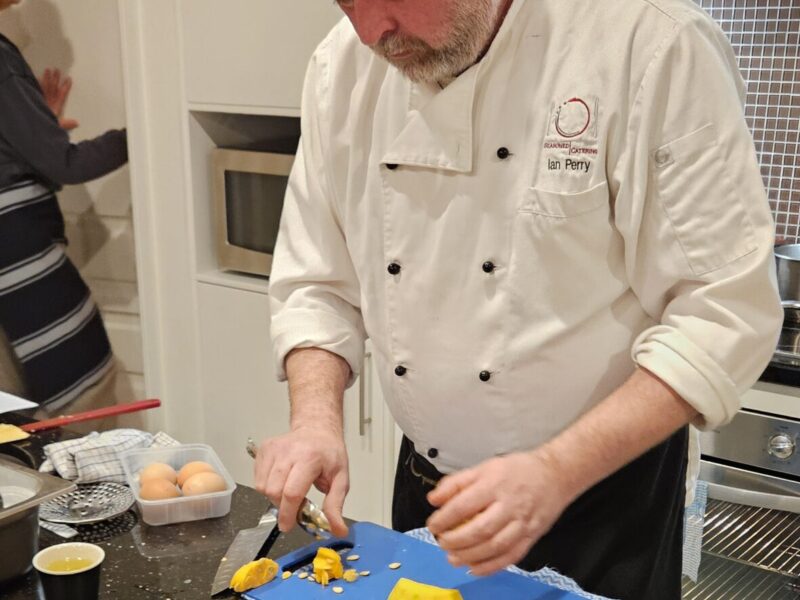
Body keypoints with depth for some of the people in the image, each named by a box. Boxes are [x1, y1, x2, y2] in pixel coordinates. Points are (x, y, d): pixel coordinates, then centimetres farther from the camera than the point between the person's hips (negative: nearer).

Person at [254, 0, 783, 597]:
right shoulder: (347, 68, -5)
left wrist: (556, 472, -28)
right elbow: (317, 286, 2)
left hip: (604, 492, -4)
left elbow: (726, 311, -20)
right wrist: (318, 419, -14)